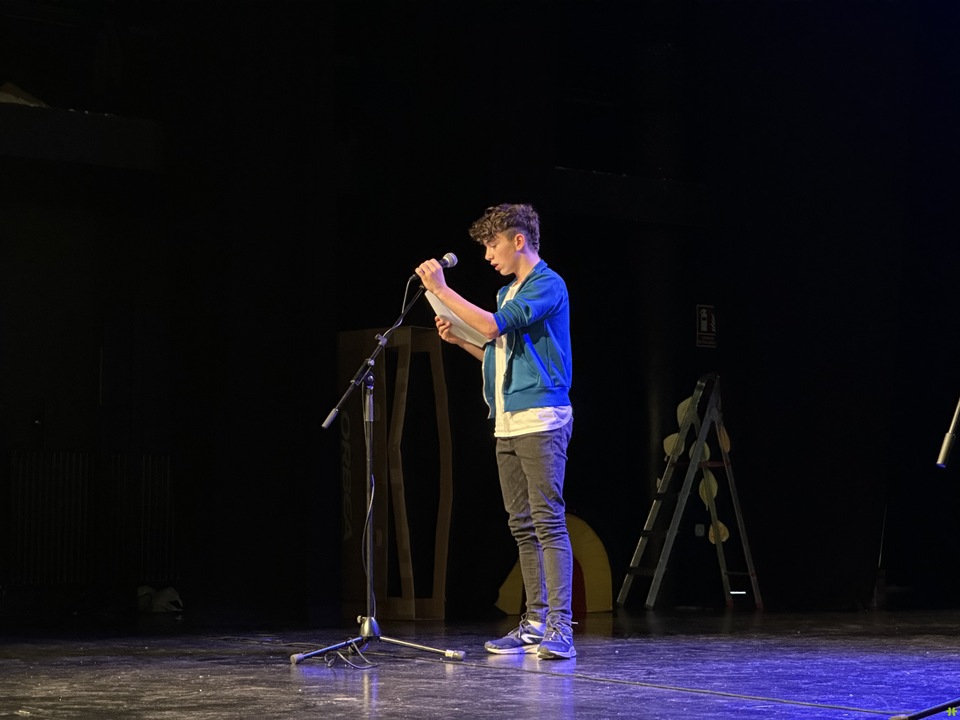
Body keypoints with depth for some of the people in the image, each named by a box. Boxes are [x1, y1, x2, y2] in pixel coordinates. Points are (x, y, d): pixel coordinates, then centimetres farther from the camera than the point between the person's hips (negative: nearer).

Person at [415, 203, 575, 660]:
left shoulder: (547, 285, -8)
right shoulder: (508, 293, 21)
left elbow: (494, 326, -20)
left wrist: (442, 290, -14)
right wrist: (460, 340, 13)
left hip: (540, 420, -9)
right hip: (507, 424, 9)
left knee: (548, 521, -13)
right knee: (522, 526, 9)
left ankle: (560, 628, -16)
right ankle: (536, 623, 13)